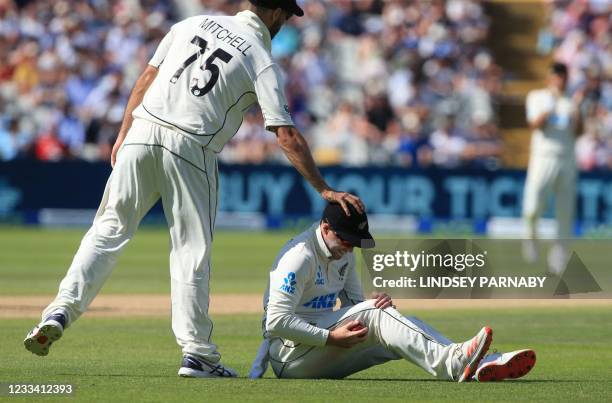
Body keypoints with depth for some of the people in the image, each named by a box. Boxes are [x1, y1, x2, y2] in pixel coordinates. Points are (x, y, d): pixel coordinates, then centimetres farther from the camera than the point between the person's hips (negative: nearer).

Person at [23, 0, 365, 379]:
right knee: (192, 251, 6)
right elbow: (287, 135, -3)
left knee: (109, 229, 8)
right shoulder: (262, 60, 3)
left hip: (141, 131, 3)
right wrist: (324, 189, -1)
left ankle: (63, 309, -8)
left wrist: (123, 136, 18)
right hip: (190, 149, -3)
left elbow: (146, 79, 13)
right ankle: (197, 353, 5)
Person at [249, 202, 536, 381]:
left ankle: (482, 366, -25)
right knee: (371, 315, -25)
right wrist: (331, 337, -28)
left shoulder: (343, 253, 12)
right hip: (288, 354, -9)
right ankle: (450, 364, -43)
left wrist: (379, 304, -8)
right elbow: (276, 321, -23)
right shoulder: (300, 256, -18)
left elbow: (355, 304, 15)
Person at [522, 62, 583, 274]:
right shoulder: (537, 96, 7)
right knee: (533, 208, -17)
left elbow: (577, 131, 4)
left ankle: (558, 256, 7)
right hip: (543, 158, -3)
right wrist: (551, 105, -18)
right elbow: (535, 125, -7)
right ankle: (531, 236, 13)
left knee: (565, 211, 0)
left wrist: (577, 107, -7)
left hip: (567, 160, 3)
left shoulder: (569, 101, 14)